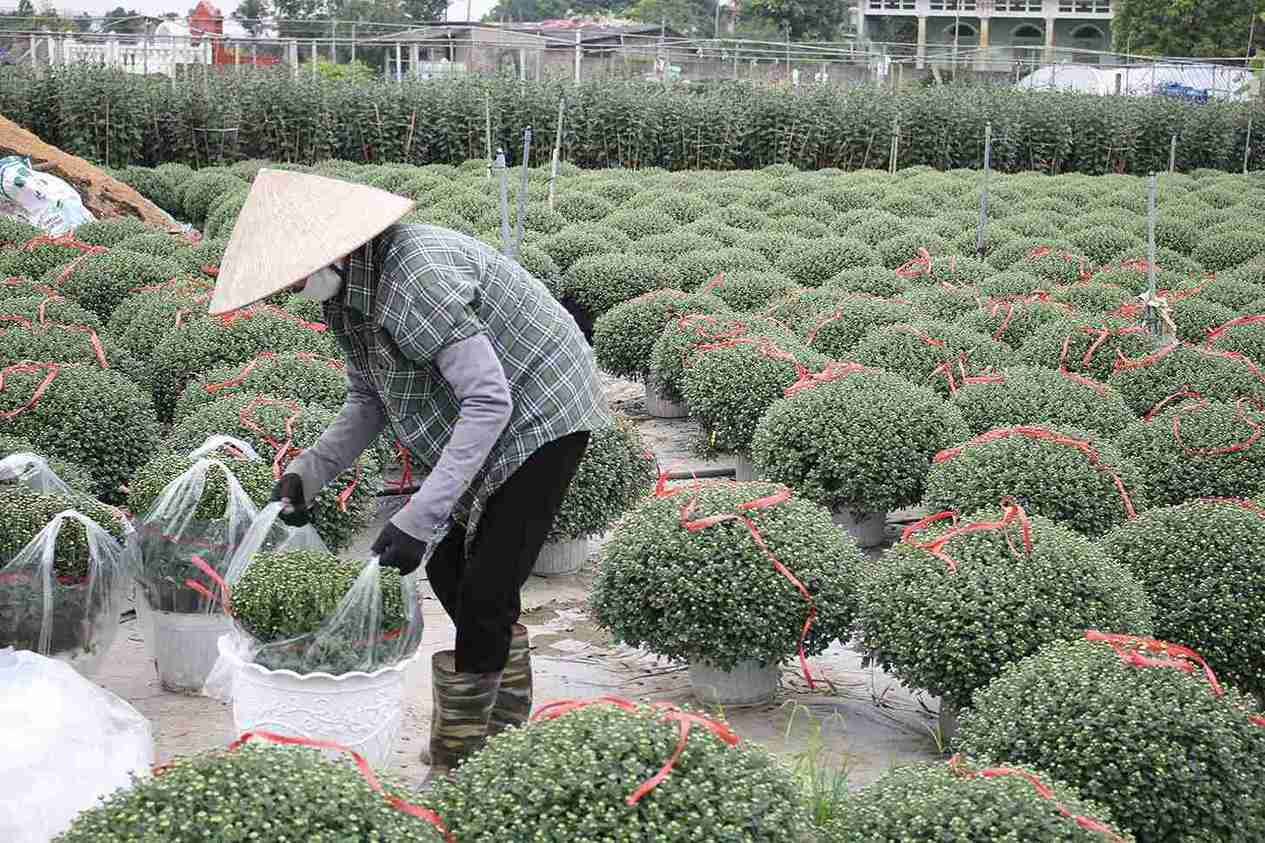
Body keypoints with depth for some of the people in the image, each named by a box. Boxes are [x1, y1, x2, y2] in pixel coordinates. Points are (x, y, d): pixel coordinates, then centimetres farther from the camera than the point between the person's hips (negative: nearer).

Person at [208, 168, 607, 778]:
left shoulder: (416, 277, -33)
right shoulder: (344, 292, -2)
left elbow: (489, 401, -34)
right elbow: (369, 400, 7)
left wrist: (419, 519, -36)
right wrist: (309, 471, -8)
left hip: (539, 416, -10)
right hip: (483, 421, 10)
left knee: (485, 590, -10)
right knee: (447, 567, 15)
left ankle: (455, 765, 4)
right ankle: (507, 717, 34)